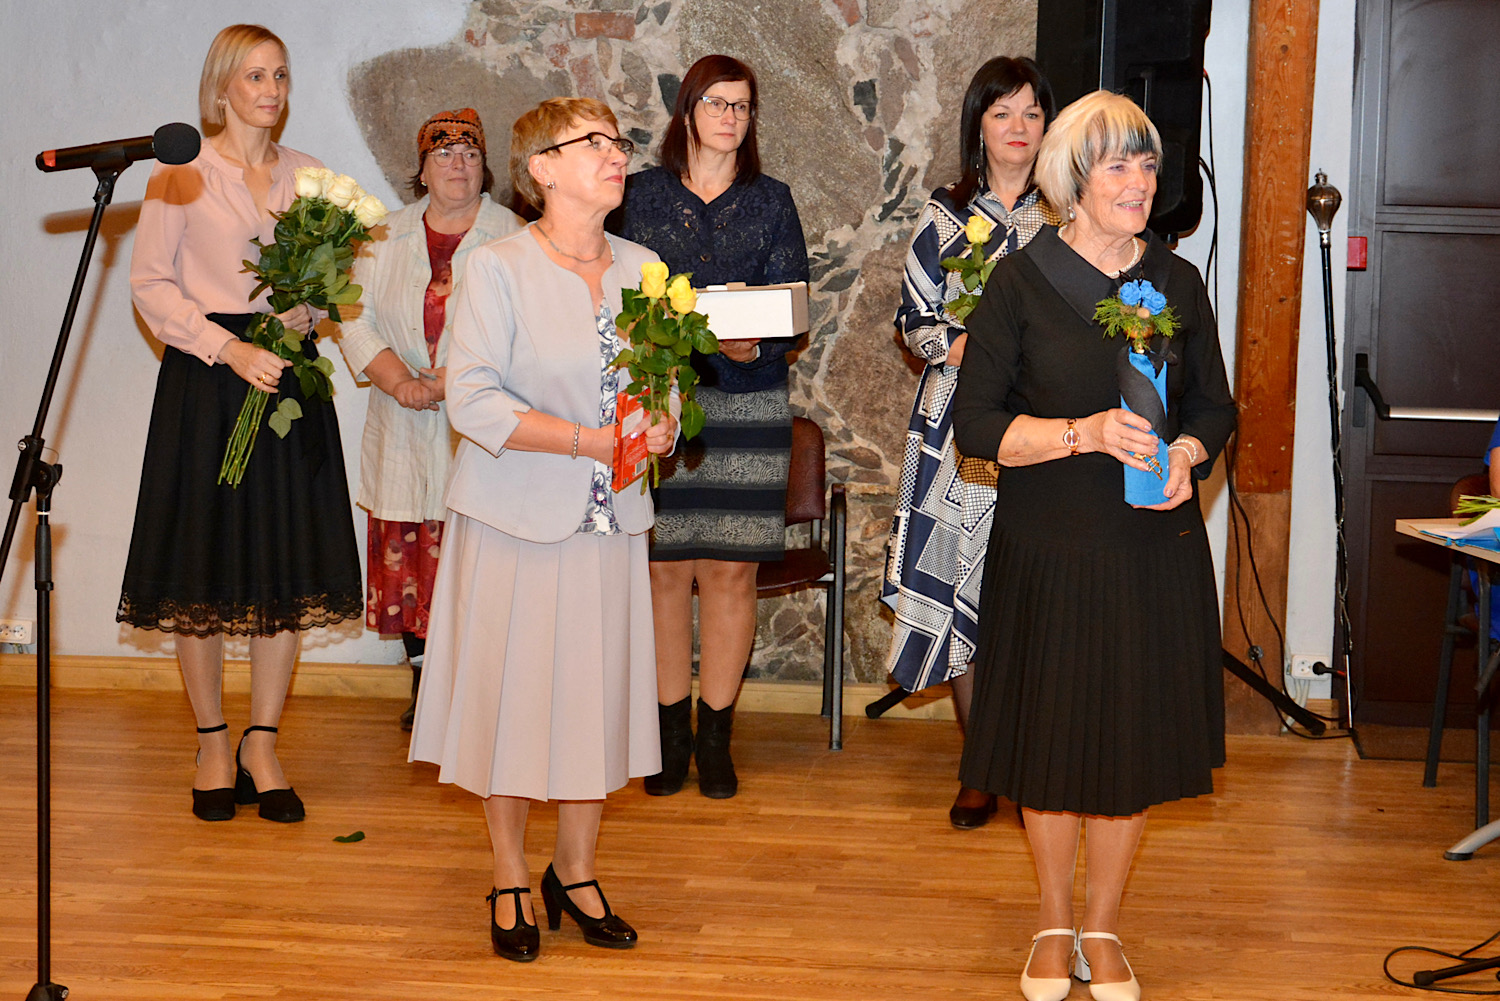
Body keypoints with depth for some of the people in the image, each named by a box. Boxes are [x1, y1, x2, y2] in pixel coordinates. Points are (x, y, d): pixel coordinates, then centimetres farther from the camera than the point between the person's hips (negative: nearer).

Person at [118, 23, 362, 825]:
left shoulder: (310, 177, 12)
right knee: (205, 565, 0)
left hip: (289, 375, 3)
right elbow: (150, 284, -4)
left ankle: (263, 745, 11)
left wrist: (309, 310, -6)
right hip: (204, 379, -3)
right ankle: (212, 744, 13)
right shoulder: (181, 173, 1)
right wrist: (229, 347, -14)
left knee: (290, 567, 1)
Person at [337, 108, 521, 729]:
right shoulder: (386, 239, 12)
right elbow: (357, 320, 5)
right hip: (404, 429, 3)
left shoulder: (514, 240, 2)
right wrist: (401, 382, -11)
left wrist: (446, 381, -16)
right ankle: (423, 683, 14)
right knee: (406, 555, 3)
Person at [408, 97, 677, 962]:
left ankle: (577, 873, 24)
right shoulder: (499, 268, -8)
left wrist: (662, 430, -8)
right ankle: (511, 880, 19)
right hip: (519, 520, -4)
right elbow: (473, 400, -14)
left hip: (610, 520, 4)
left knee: (601, 692, 7)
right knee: (515, 693, 3)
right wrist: (586, 440, -19)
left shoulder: (642, 269, 8)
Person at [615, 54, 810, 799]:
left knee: (731, 570, 0)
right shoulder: (641, 195, 7)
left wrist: (752, 347, -17)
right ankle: (670, 730, 13)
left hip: (746, 403, 0)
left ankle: (715, 737, 10)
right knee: (663, 567, 1)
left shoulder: (771, 203, 8)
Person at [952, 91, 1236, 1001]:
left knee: (1136, 738, 8)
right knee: (1052, 737, 8)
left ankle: (1104, 927, 26)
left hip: (1156, 549, 2)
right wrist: (1085, 432, -20)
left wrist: (1187, 454, -10)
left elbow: (1216, 406, 12)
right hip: (1047, 550, -2)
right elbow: (977, 423, -8)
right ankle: (1055, 924, 28)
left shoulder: (1177, 281, 3)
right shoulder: (1021, 283, -6)